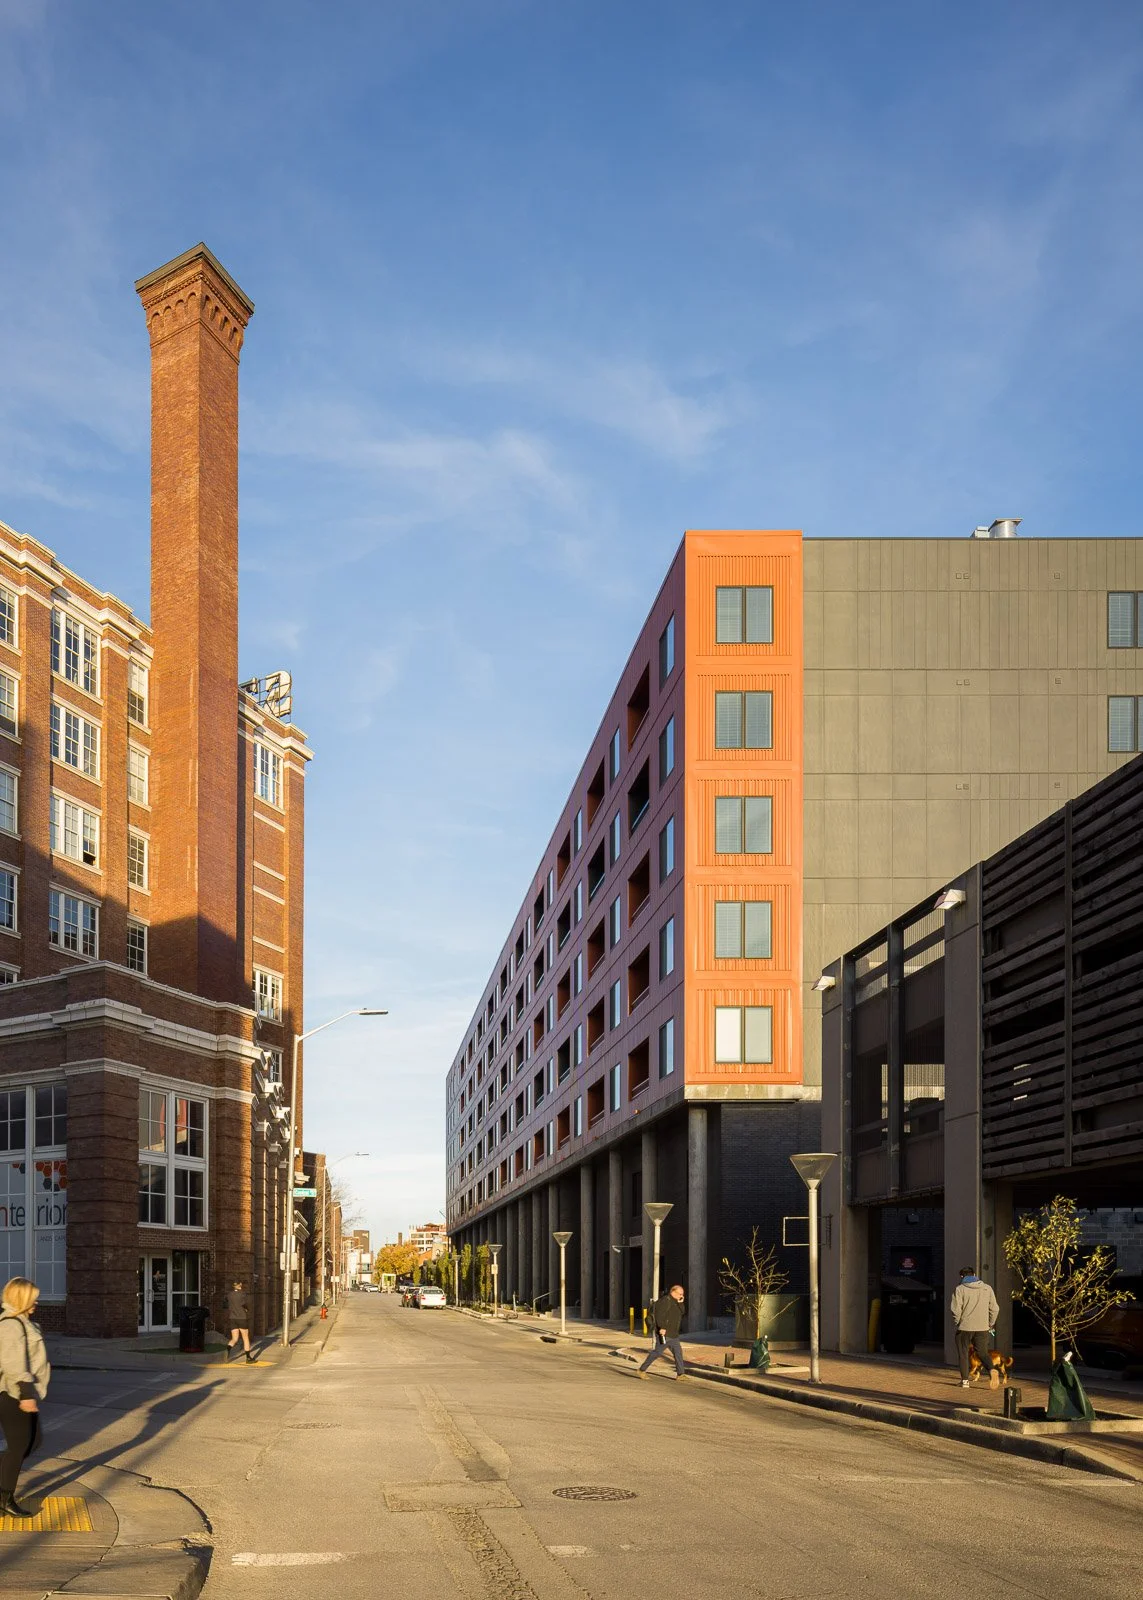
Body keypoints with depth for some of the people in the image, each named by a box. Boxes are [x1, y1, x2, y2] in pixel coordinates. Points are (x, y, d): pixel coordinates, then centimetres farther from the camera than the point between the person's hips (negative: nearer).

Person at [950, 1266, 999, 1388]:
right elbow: (994, 1308, 6)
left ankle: (965, 1380, 9)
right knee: (983, 1353, 10)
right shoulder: (987, 1288, 7)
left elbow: (955, 1309, -12)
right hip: (982, 1328, 3)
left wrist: (957, 1322, 3)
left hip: (965, 1328, -3)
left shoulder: (960, 1289, -5)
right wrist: (991, 1324, 16)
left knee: (963, 1354, 11)